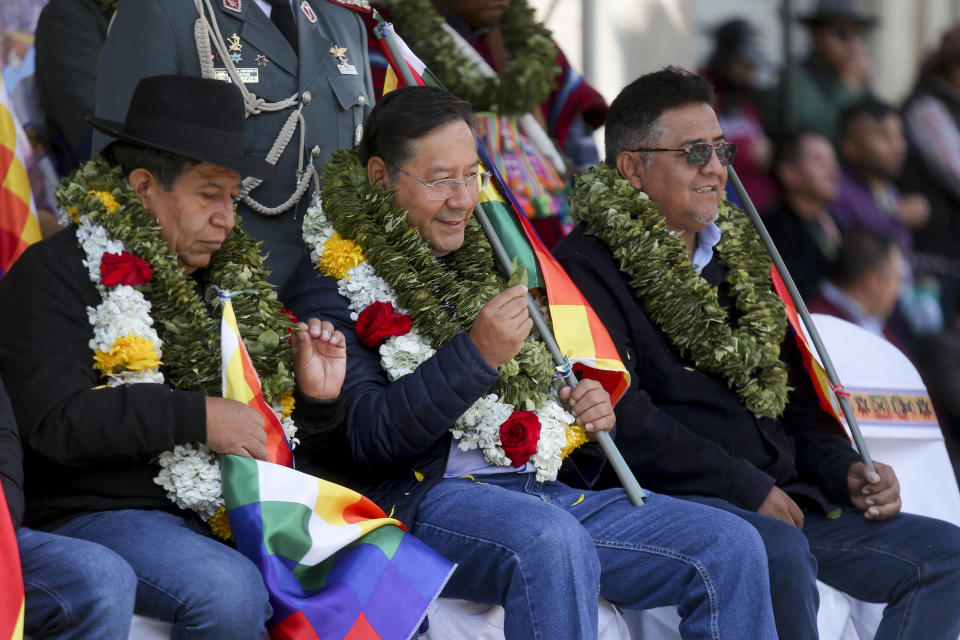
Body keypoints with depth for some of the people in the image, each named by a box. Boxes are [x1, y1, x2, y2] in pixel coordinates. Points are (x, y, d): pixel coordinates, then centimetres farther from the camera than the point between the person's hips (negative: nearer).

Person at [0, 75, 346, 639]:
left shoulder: (234, 277, 20)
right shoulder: (55, 272, -3)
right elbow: (56, 421, -17)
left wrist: (317, 399, 6)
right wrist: (199, 417, -19)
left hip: (236, 509, 7)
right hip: (97, 513, -6)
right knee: (229, 591, -36)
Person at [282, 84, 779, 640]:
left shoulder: (488, 264, 25)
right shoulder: (329, 289, 0)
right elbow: (366, 438, -13)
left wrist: (589, 410, 12)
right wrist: (474, 354, -20)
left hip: (546, 489, 7)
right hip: (426, 495, -7)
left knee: (732, 547, -10)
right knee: (551, 540, -40)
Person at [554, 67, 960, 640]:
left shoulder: (738, 256, 23)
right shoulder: (589, 265, -3)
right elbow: (622, 416, -15)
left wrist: (845, 471, 7)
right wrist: (747, 489, -16)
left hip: (782, 502, 8)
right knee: (779, 551, -37)